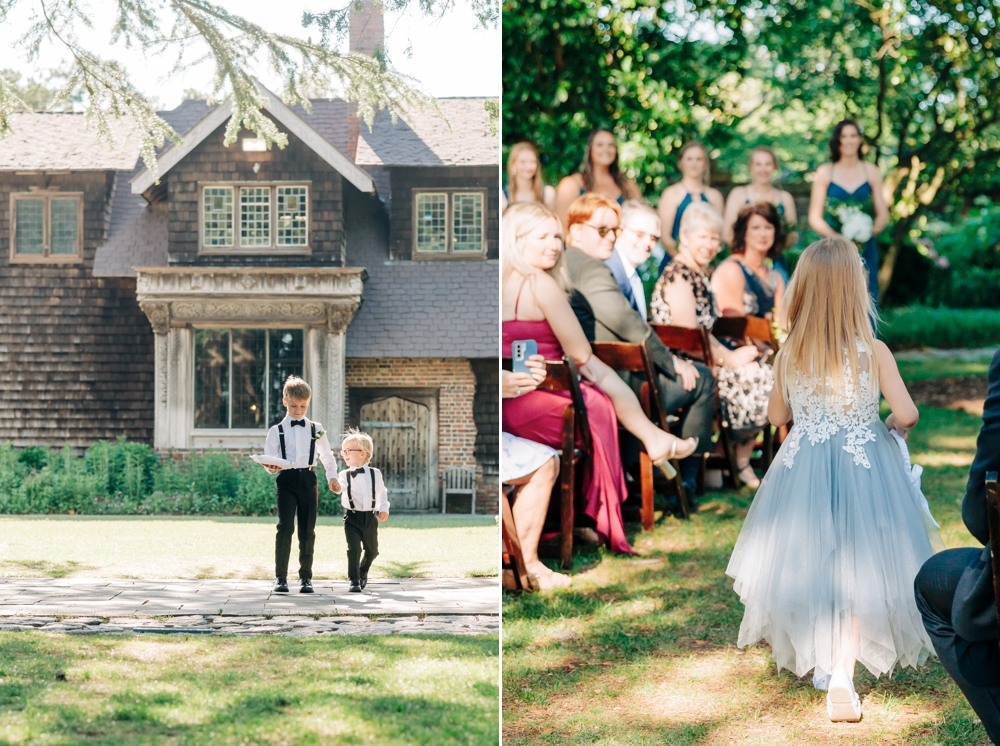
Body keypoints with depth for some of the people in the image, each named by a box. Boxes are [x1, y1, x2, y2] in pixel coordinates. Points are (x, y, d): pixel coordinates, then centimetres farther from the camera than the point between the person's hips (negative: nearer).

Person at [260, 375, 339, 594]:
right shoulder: (276, 431, 6)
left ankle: (306, 576, 15)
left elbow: (327, 455, 20)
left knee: (308, 530, 4)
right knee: (285, 527, -14)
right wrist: (272, 468, -20)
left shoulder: (316, 429, 11)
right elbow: (268, 459, 1)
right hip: (286, 480, -2)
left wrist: (332, 475, 6)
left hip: (308, 479, 2)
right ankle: (280, 577, -10)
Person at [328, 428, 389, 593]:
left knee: (372, 550, 15)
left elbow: (382, 492, 15)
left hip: (370, 517, 2)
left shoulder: (375, 474, 2)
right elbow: (340, 486, -21)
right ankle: (354, 580, -7)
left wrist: (383, 509, 6)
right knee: (353, 548, -14)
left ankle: (363, 572, 40)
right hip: (352, 517, -2)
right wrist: (336, 486, -43)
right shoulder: (345, 475, -1)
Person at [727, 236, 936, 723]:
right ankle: (841, 672, -13)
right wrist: (893, 425, 7)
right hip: (863, 470, -3)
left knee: (807, 563, 19)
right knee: (857, 572, 2)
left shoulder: (788, 355, -5)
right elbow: (906, 414, -15)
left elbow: (777, 415, 9)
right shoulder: (873, 352, -13)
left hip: (801, 471, 3)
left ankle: (816, 659, 32)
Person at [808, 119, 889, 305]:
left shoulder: (870, 171, 9)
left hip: (864, 248, 1)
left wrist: (870, 230, -13)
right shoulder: (825, 172, 4)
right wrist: (835, 236, -16)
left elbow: (883, 215, 8)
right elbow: (815, 217, 1)